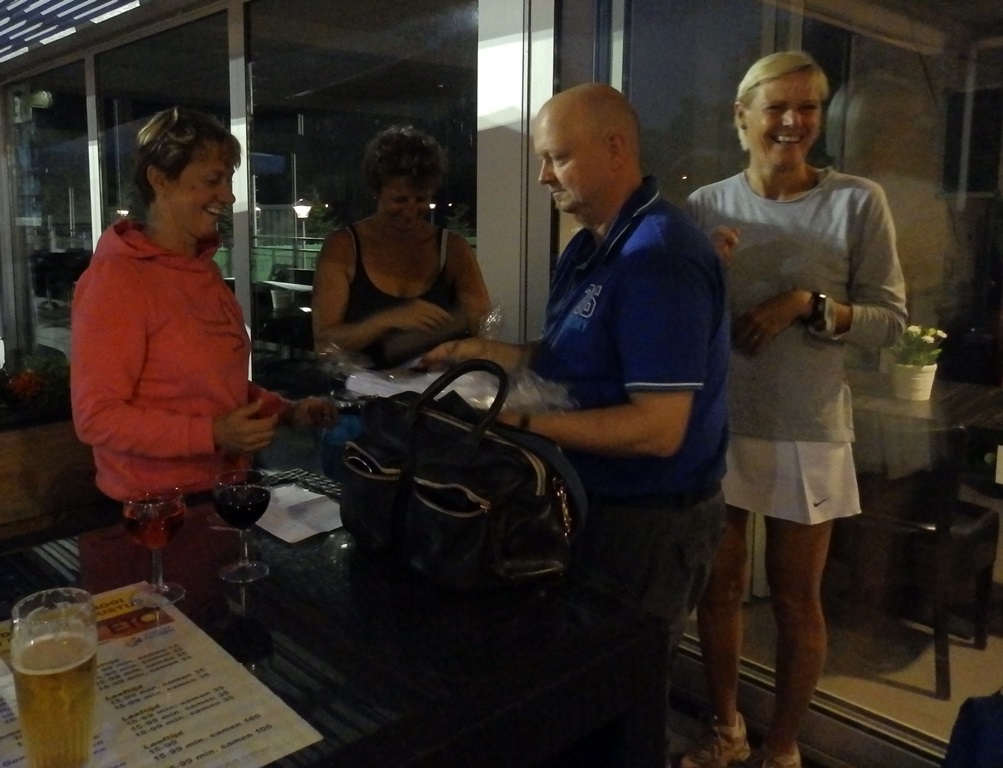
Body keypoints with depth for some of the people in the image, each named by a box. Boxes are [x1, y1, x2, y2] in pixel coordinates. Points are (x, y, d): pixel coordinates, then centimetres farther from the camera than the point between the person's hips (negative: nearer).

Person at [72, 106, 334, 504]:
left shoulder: (204, 268, 7)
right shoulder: (116, 277, -17)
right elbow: (96, 417, -20)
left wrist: (287, 410, 3)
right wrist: (213, 435, -25)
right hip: (154, 509, -8)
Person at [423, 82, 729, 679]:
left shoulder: (659, 257, -24)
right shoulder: (590, 246, 8)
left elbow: (658, 429, -27)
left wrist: (521, 424, -25)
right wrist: (492, 354, 1)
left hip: (649, 523, -9)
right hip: (596, 501, 9)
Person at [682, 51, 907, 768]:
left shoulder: (858, 201, -5)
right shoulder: (706, 204, 2)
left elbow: (890, 318, -4)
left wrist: (807, 304, -19)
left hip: (806, 429, -2)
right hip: (716, 422, 3)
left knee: (796, 599, 11)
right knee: (719, 585, 14)